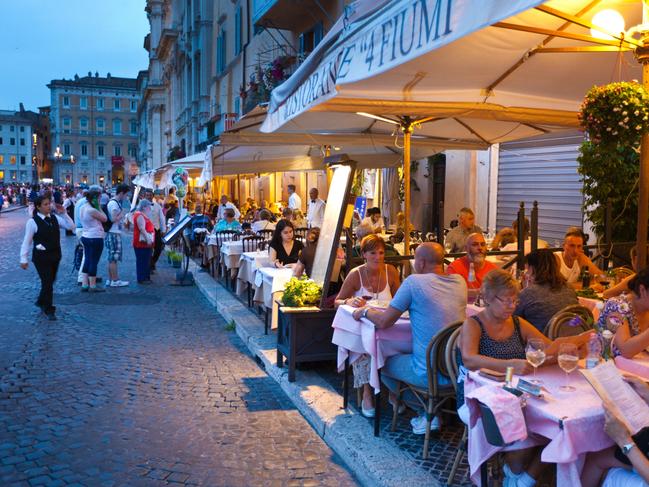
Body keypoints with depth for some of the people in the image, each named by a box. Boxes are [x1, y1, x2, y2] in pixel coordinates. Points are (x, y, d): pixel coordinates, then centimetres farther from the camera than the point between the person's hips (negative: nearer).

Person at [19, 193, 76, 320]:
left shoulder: (55, 218, 3)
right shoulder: (33, 222, -12)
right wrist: (23, 259, -8)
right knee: (47, 283, -4)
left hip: (55, 255, 6)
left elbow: (71, 226, 4)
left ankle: (41, 302, 40)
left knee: (50, 280, 17)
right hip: (41, 256, -6)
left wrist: (63, 213, -5)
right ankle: (49, 310, 7)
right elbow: (27, 241, -8)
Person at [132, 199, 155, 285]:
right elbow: (142, 229, -23)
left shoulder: (144, 215, 19)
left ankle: (146, 277, 19)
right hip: (142, 243, -11)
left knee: (146, 261, 14)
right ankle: (141, 279, -3)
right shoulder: (140, 216, -14)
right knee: (142, 261, -6)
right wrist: (147, 239, -28)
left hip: (147, 243, 11)